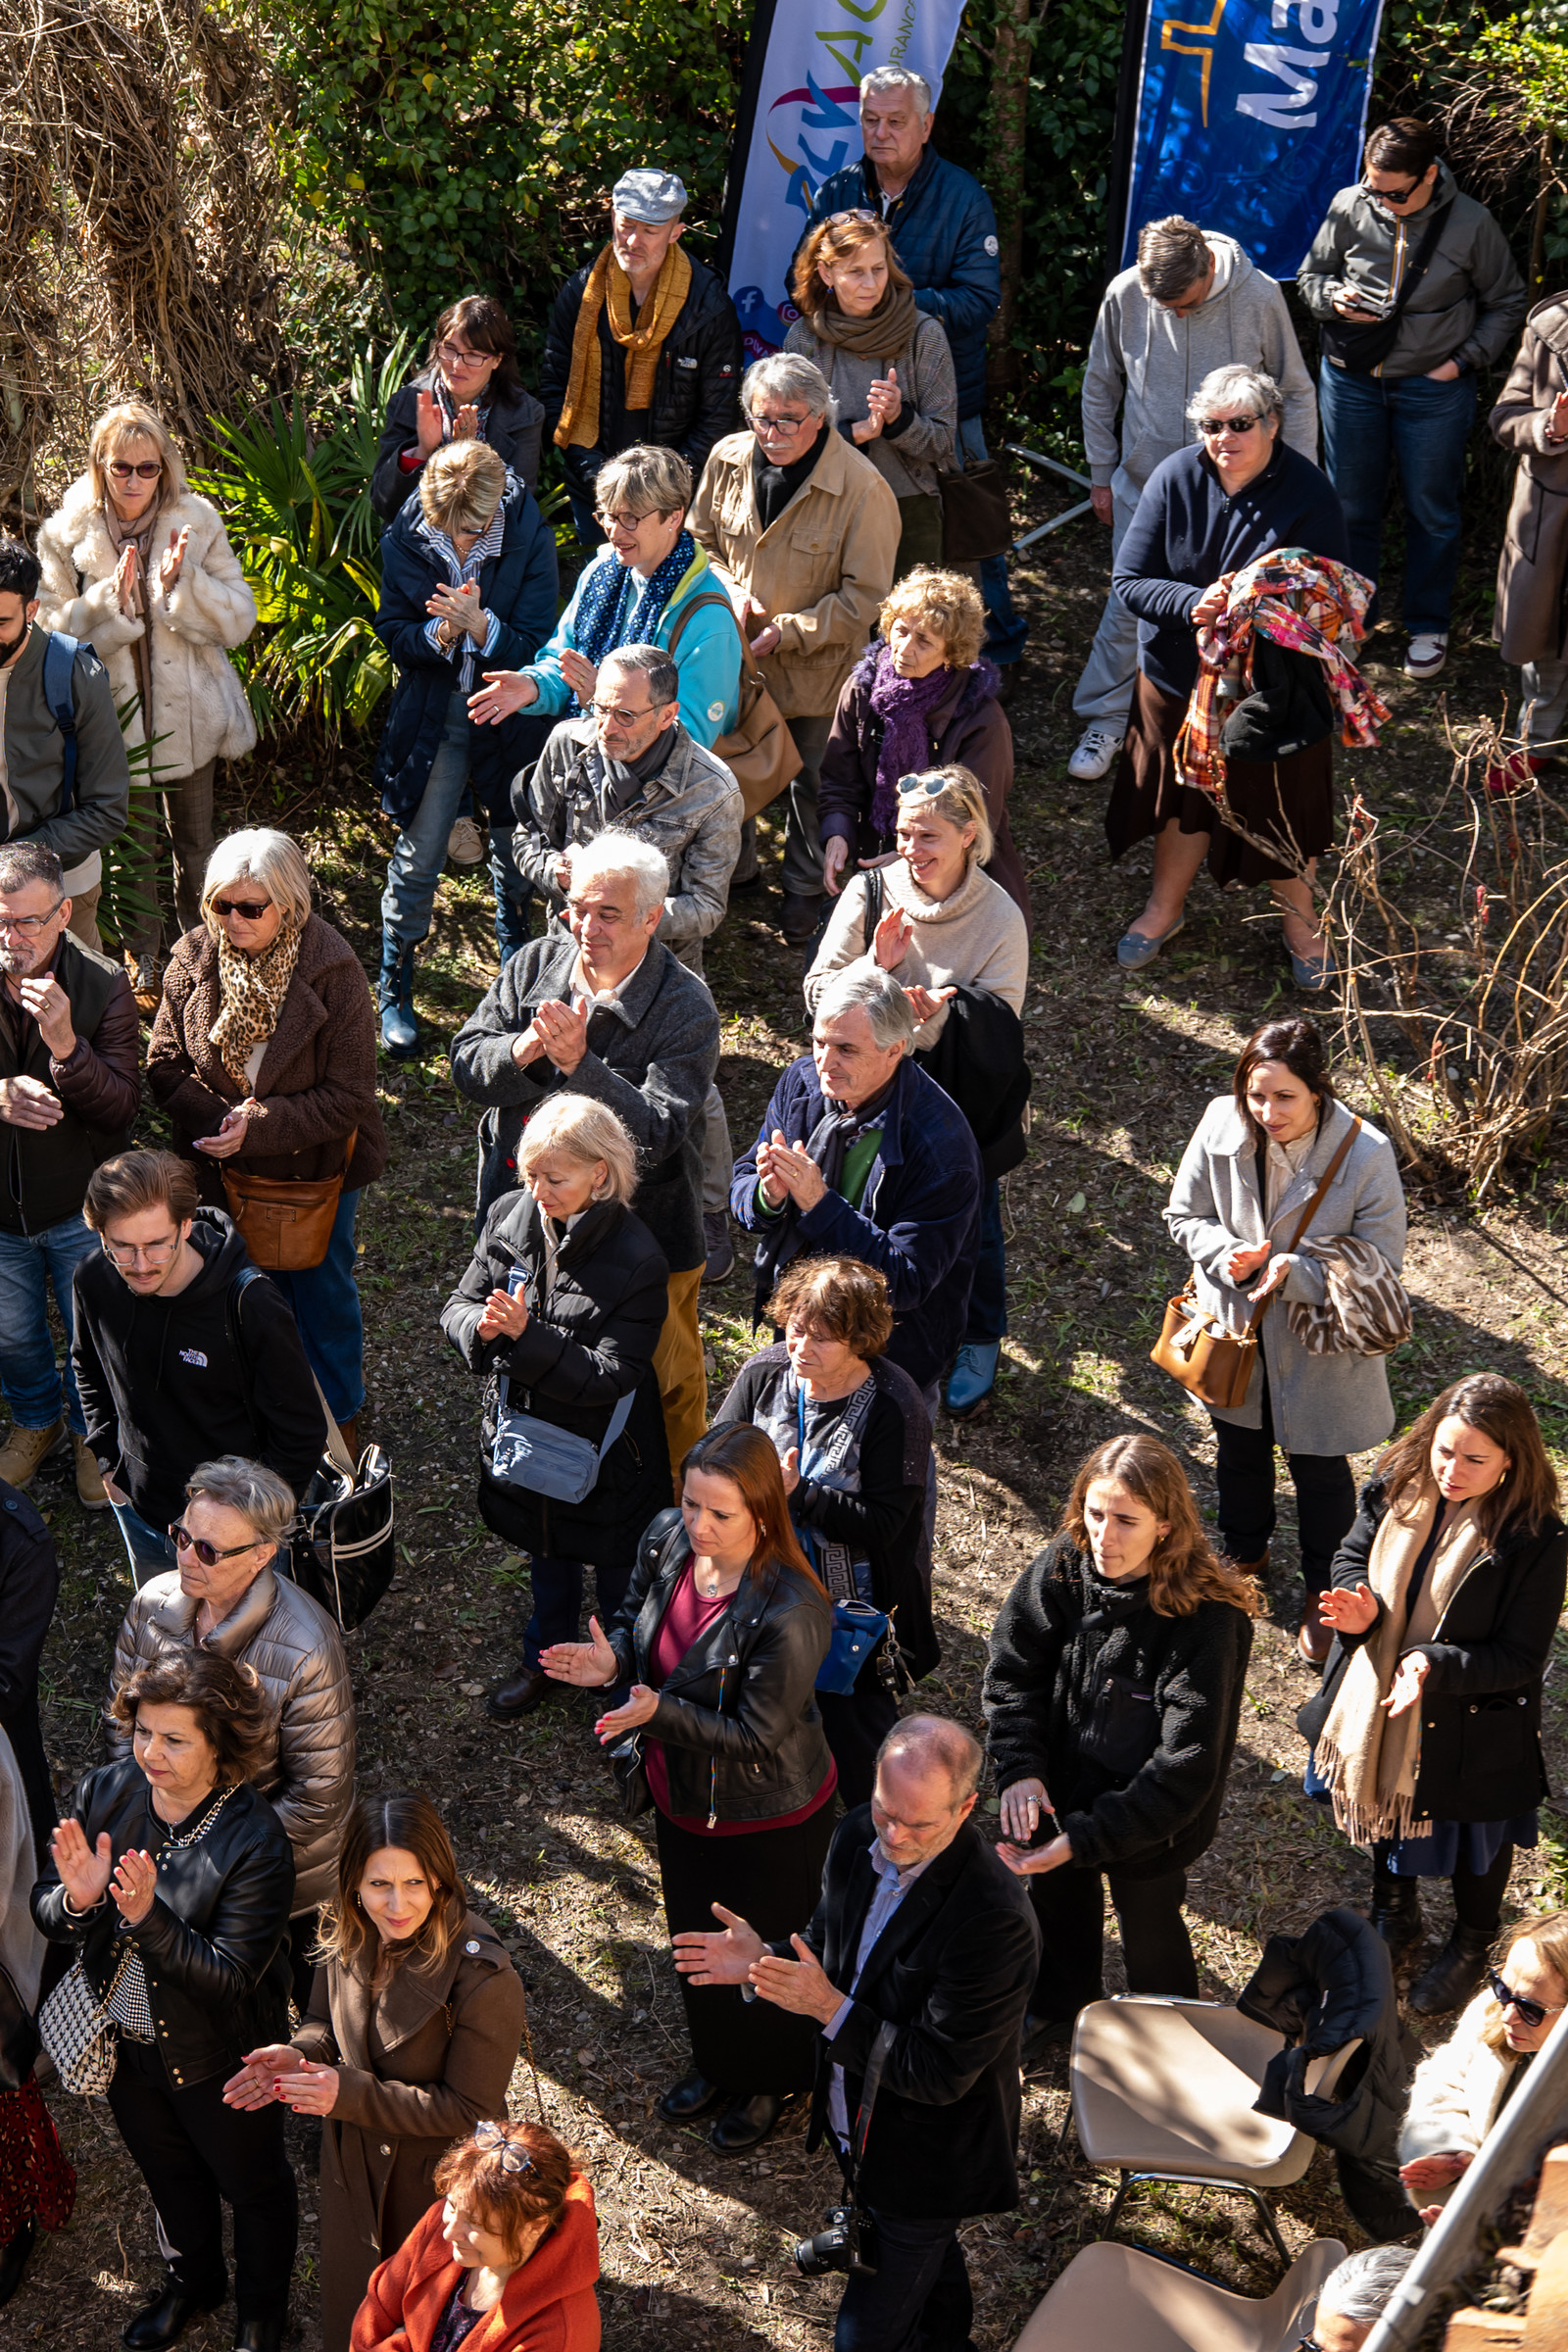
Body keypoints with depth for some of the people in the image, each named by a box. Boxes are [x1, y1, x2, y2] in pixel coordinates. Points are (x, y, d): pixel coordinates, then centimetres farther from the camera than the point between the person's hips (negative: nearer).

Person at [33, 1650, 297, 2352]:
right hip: (124, 2044, 5)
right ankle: (193, 2280, 60)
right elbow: (45, 1912, -11)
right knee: (168, 2173, 31)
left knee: (252, 2186, 23)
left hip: (219, 2062, -4)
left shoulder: (255, 1843, -32)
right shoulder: (106, 1792, -18)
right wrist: (77, 1899, -34)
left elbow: (230, 1977, -31)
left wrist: (149, 1917, -43)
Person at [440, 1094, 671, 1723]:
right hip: (524, 1435, 5)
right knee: (546, 1558, 28)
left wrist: (528, 1333, -37)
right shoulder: (510, 1216, -10)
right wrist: (483, 1325, -27)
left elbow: (612, 1374, -27)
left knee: (617, 1575, 15)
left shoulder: (636, 1260, -26)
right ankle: (546, 1659, 51)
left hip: (604, 1453, -5)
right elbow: (458, 1305, -2)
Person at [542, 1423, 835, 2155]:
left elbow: (756, 1737, -30)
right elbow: (636, 1620, 3)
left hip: (766, 1819, -7)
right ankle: (718, 2063, 56)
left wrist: (659, 1712, -40)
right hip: (681, 1794, 7)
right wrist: (613, 1660, -19)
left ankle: (772, 2082, 49)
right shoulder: (666, 1539, -16)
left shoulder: (789, 1612, -36)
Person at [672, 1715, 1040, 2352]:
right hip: (856, 2123, 7)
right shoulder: (858, 1837, -14)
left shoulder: (994, 1920, -37)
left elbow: (938, 2073, -31)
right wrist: (765, 1961, -17)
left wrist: (829, 2008, -34)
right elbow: (829, 1950, 4)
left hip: (926, 2164, -7)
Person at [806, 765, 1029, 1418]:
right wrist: (875, 967, -28)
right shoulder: (870, 893, -11)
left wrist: (938, 1015, -35)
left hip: (962, 1100, -2)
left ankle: (977, 1343, 42)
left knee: (970, 1224, 15)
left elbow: (998, 1030, -16)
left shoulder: (999, 917, -16)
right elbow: (818, 995, -9)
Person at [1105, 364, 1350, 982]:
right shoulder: (1174, 478, -12)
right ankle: (1166, 907, 45)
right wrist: (1195, 603, -30)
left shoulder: (1307, 492, -17)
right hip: (1180, 676, 2)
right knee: (1182, 796, 21)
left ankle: (1300, 921, 39)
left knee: (1280, 806, 14)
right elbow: (1129, 582, -11)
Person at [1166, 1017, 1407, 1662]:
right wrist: (1225, 1253, -25)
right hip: (1234, 1327, 3)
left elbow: (1381, 1260, -19)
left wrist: (1296, 1273, -34)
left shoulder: (1366, 1155, -28)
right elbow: (1184, 1215, -4)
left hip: (1319, 1345, -3)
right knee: (1239, 1449, 27)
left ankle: (1323, 1593, 42)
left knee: (1319, 1470, 17)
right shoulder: (1222, 1126, -19)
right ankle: (1244, 1551, 56)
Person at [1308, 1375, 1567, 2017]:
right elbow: (1352, 1555, 1)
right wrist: (1361, 1608, -21)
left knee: (1475, 1841, 22)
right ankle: (1396, 1916, 59)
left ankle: (1471, 1946, 53)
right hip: (1377, 1707, 4)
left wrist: (1436, 1665, -37)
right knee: (1385, 1807, 29)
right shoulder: (1398, 1489, -16)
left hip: (1469, 1731, -4)